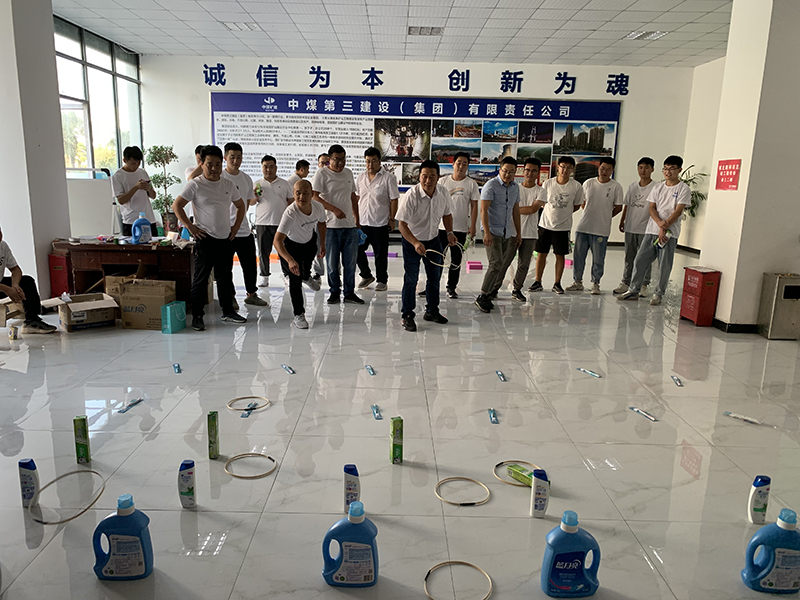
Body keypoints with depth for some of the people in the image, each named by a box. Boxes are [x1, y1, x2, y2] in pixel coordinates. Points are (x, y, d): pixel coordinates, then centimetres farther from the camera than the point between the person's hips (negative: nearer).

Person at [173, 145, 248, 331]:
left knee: (225, 277, 13)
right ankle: (197, 316, 8)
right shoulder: (195, 184, -6)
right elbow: (176, 205, -5)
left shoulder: (228, 184, 9)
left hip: (226, 239, 5)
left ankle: (228, 311, 25)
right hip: (205, 239, -5)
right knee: (201, 278, 0)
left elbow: (241, 205, 22)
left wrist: (236, 226, 11)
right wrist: (190, 226, -10)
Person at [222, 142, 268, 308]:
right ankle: (230, 297, 19)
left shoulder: (246, 178, 10)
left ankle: (251, 294, 27)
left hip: (244, 230, 5)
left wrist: (255, 198, 3)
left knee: (250, 265, 11)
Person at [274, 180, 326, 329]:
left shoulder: (318, 207, -25)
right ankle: (298, 315, 1)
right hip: (290, 245, -5)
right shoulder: (290, 213, -42)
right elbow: (277, 240, -48)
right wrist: (290, 261, -61)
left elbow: (321, 223, 1)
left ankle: (307, 276, 70)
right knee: (295, 278, -13)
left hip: (310, 241, 5)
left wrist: (322, 245, 1)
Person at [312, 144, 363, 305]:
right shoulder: (322, 174, -3)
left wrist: (357, 220, 18)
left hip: (350, 225, 5)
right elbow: (314, 196, -12)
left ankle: (349, 292, 15)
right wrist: (334, 209, -20)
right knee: (332, 262, 2)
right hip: (331, 226, -5)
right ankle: (335, 292, 15)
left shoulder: (348, 173, 15)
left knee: (350, 261, 6)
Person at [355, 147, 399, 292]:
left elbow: (394, 200, -4)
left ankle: (382, 281, 18)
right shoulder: (360, 178, 10)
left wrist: (391, 219, -7)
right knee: (357, 250, 6)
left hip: (380, 223, -4)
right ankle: (366, 276, 26)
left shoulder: (388, 178, -5)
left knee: (380, 254, 3)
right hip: (362, 222, 5)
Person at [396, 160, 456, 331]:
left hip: (434, 240, 6)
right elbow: (402, 223, -26)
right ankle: (407, 315, 9)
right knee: (411, 279, -5)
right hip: (412, 241, -5)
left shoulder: (443, 192, -10)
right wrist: (415, 243, -37)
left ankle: (432, 311, 33)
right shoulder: (412, 195, -25)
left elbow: (447, 214, 9)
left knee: (435, 276, 15)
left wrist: (449, 232, -4)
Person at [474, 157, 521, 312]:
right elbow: (483, 210, -17)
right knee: (496, 264, -16)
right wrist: (487, 232, -25)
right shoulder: (491, 185, -10)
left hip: (507, 233, 7)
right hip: (492, 231, -7)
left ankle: (492, 291, 24)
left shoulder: (515, 187, 11)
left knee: (503, 265, 9)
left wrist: (519, 233, 18)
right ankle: (482, 297, -10)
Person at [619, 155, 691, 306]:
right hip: (651, 230, 4)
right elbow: (652, 208, 6)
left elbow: (678, 211, -8)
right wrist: (659, 222, -13)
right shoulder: (657, 187, 13)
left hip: (670, 233, -4)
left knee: (664, 265, 0)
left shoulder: (683, 189, -1)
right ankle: (633, 291, 13)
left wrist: (664, 228, -15)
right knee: (640, 260, 3)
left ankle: (658, 294, 12)